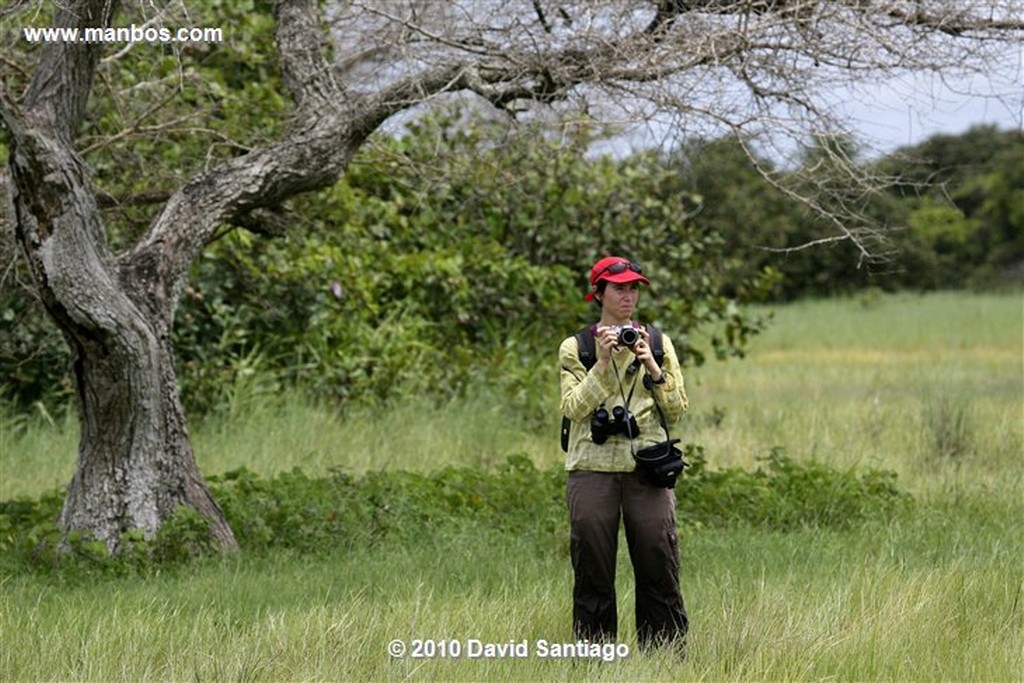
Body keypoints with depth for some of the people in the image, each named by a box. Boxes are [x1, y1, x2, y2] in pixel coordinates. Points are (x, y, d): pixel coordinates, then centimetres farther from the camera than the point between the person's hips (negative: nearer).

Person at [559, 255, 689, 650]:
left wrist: (652, 366, -6)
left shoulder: (657, 344, 13)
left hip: (646, 468, 1)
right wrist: (602, 363, -14)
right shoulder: (575, 348, 8)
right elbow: (573, 408, -5)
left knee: (659, 569, -3)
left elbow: (677, 410, 7)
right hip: (593, 469, -1)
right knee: (592, 570, 0)